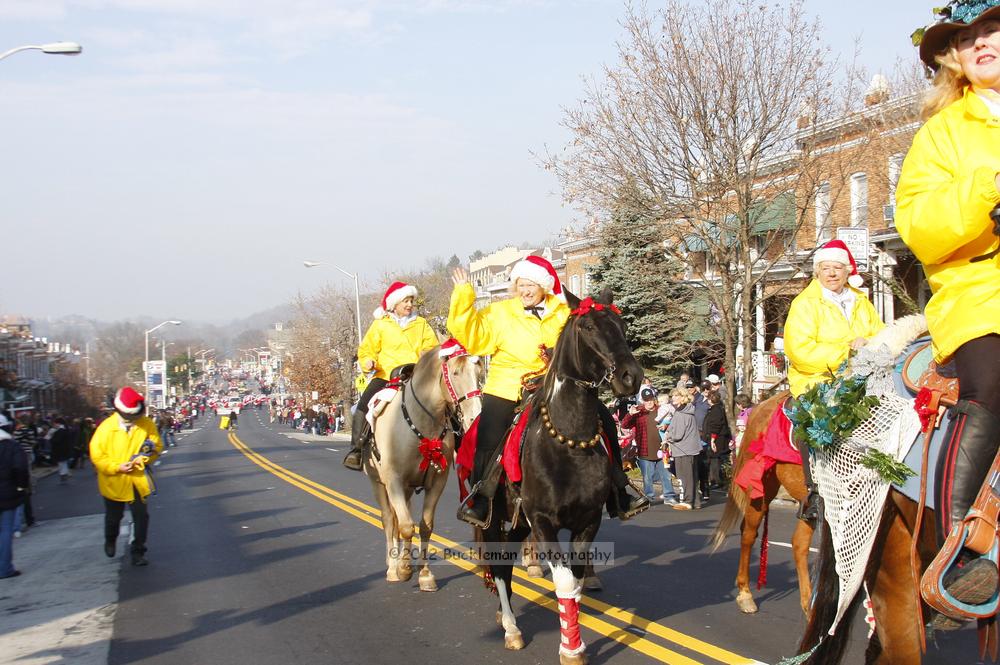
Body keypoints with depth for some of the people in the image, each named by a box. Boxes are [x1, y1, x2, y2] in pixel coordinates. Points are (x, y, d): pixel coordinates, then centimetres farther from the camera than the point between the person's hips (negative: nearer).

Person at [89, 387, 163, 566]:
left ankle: (138, 552, 9)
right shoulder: (106, 427, -14)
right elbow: (96, 455, -13)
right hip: (114, 482, 0)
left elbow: (158, 446, -2)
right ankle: (110, 541, 48)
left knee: (141, 516, -3)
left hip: (138, 480, 0)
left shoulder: (147, 425, -9)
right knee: (113, 517, 19)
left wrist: (148, 454, -23)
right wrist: (117, 467, -23)